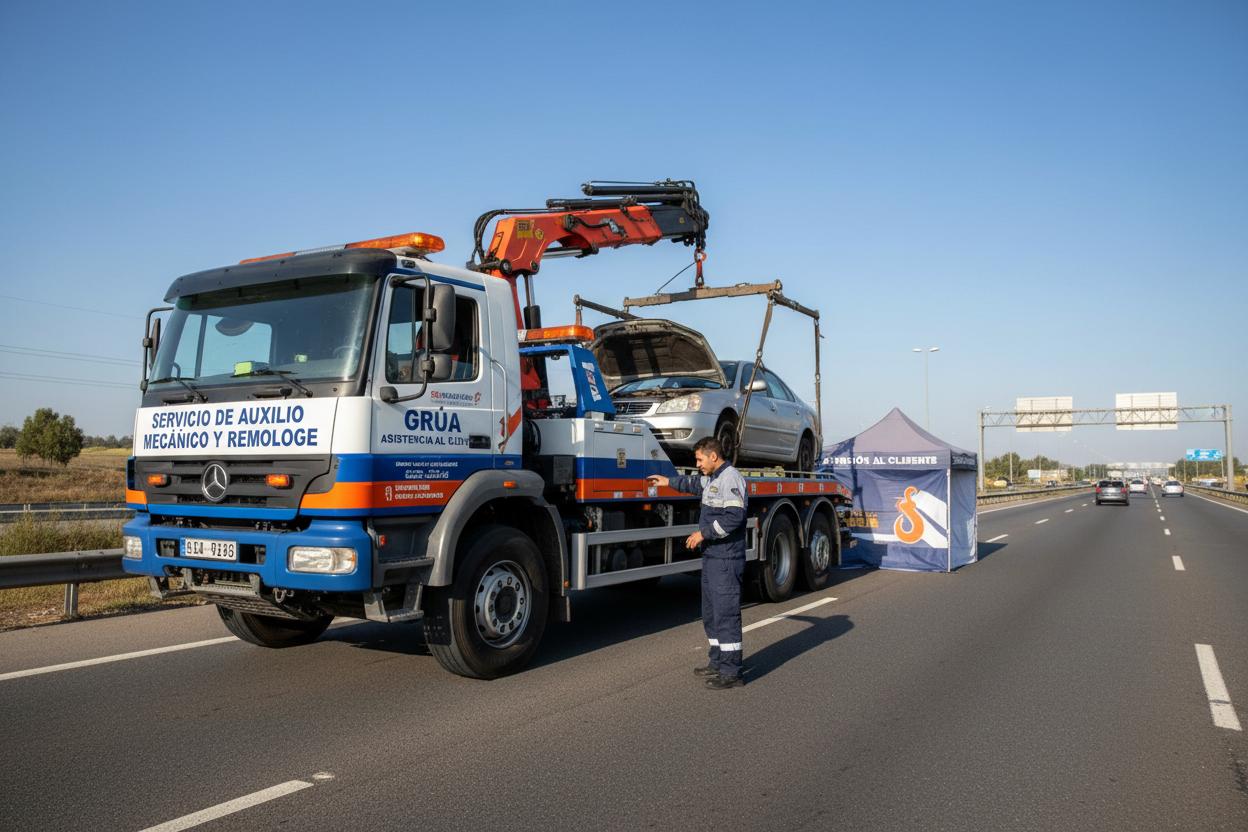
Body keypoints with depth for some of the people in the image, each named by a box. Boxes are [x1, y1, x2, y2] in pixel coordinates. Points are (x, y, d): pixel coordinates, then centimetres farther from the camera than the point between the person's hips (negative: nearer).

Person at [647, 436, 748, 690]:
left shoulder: (730, 478, -15)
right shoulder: (712, 479, 17)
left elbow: (734, 516, -25)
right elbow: (695, 484, 41)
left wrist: (703, 533, -18)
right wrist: (668, 481, 44)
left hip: (726, 559, -11)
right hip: (712, 557, 11)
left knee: (726, 613, -8)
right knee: (711, 614, 18)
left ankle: (731, 673, -3)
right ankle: (717, 662, 30)